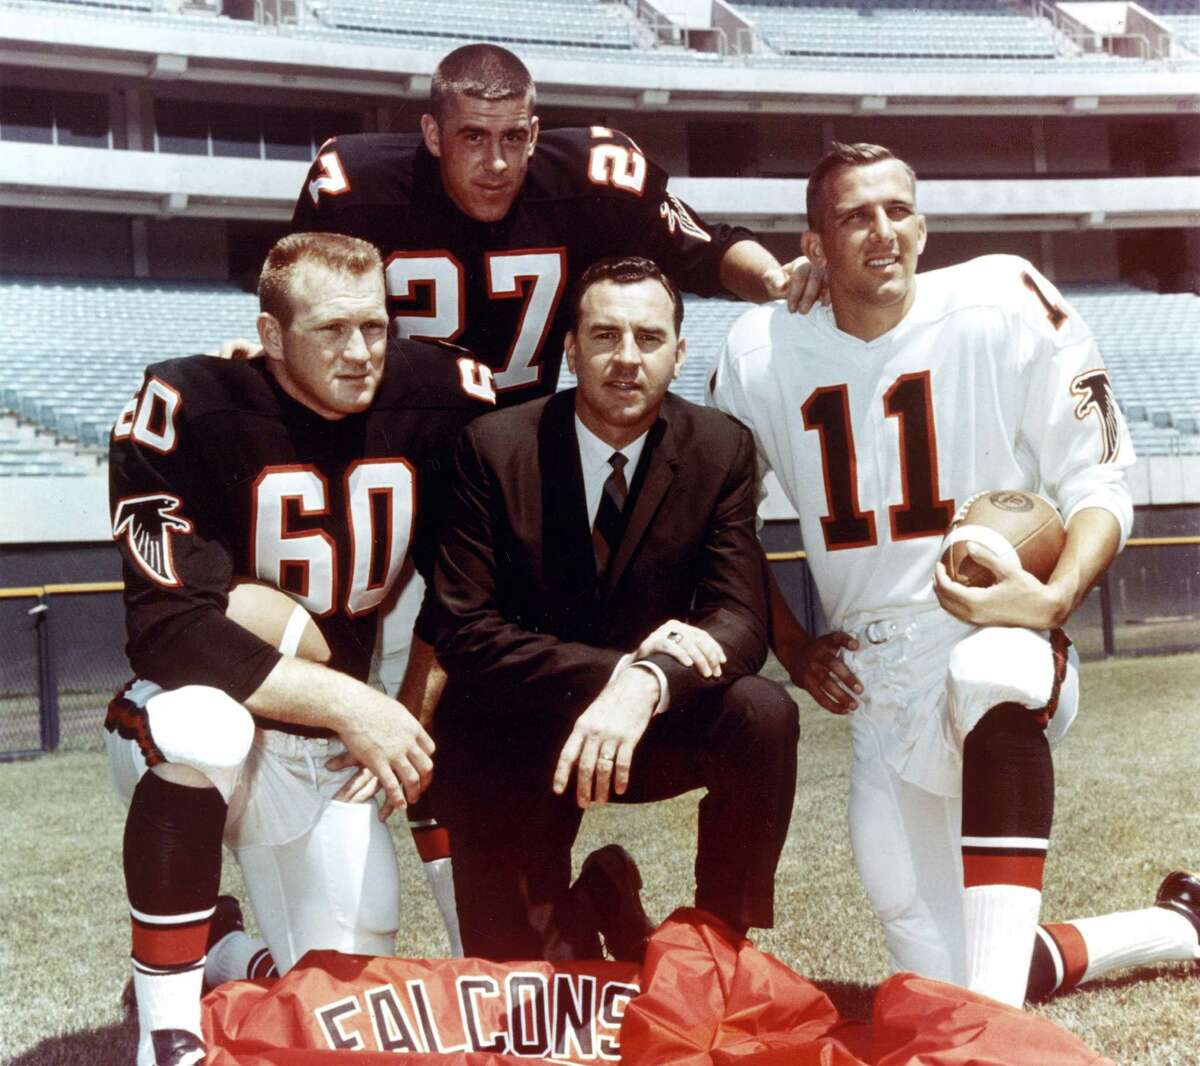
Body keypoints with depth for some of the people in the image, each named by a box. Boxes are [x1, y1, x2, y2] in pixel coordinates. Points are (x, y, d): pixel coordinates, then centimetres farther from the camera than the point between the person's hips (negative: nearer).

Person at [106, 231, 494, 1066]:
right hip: (207, 720, -4)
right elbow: (168, 629, -26)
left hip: (331, 758, 4)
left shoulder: (436, 402, -9)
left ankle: (220, 955, 36)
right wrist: (345, 700, -29)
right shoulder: (189, 411, -21)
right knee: (202, 725, -38)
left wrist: (411, 723, -7)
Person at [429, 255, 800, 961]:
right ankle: (565, 920, 28)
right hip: (512, 740, -1)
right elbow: (464, 634, -17)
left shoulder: (721, 449, -8)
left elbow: (741, 623, -16)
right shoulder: (495, 448, -13)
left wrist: (646, 683, -38)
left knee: (765, 715, -29)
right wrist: (619, 665, -29)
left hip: (651, 727, 1)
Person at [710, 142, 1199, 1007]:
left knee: (991, 672, -43)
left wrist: (1057, 597, -26)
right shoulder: (762, 352, -1)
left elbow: (1099, 484, -6)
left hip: (1002, 638, -3)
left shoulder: (1007, 305, -9)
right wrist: (793, 650, 3)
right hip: (879, 693, 4)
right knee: (938, 977, 4)